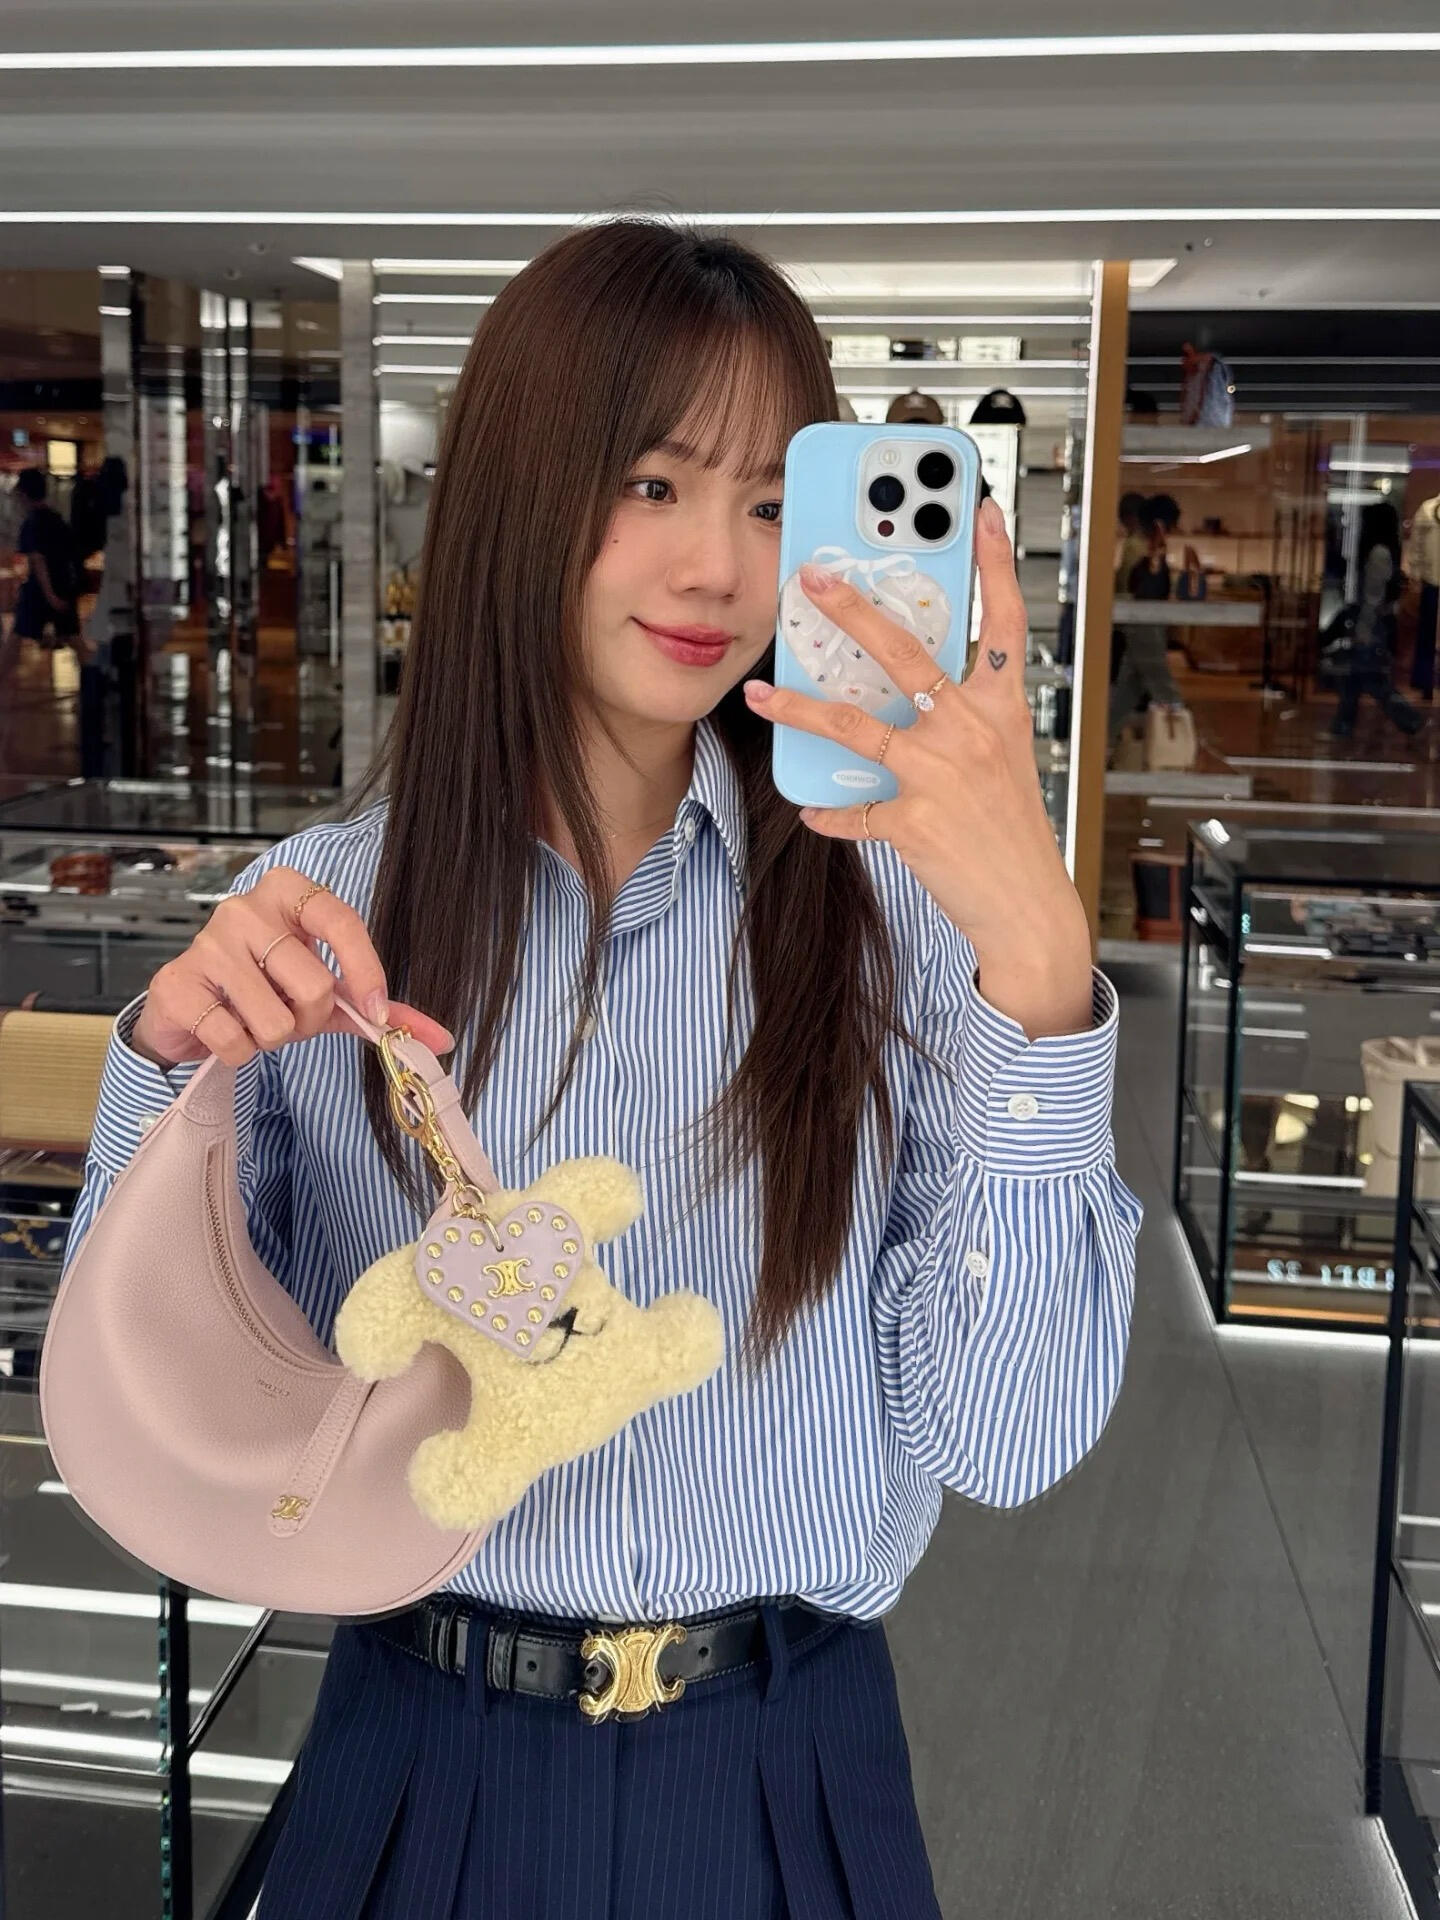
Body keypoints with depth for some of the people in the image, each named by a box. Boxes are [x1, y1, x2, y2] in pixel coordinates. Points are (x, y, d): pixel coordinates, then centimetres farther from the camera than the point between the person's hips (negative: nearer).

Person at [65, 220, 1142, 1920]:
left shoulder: (887, 904, -11)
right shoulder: (321, 913, -6)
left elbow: (1010, 1443, -16)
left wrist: (1039, 953, -27)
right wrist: (173, 1068, -19)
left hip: (784, 1778, -1)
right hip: (424, 1763, 1)